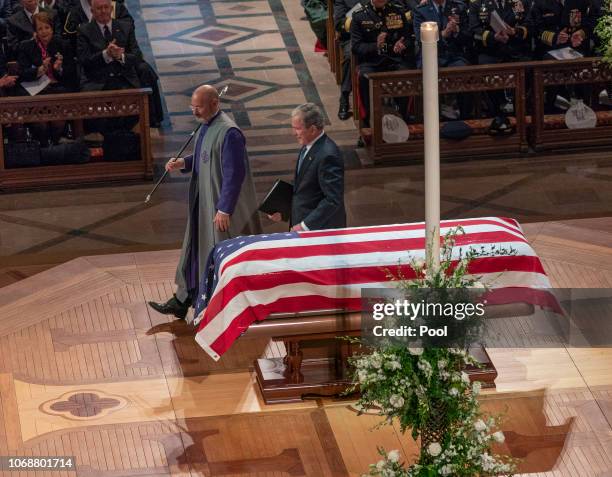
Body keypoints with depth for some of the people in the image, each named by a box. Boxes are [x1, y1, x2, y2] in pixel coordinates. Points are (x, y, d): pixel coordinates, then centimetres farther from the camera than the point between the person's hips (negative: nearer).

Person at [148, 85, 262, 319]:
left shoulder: (228, 133, -23)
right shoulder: (206, 126, 6)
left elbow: (234, 174, -23)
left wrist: (224, 210, -22)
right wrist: (183, 163, 1)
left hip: (222, 205, -9)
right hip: (203, 204, 9)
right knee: (194, 252, 15)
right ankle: (181, 302, 24)